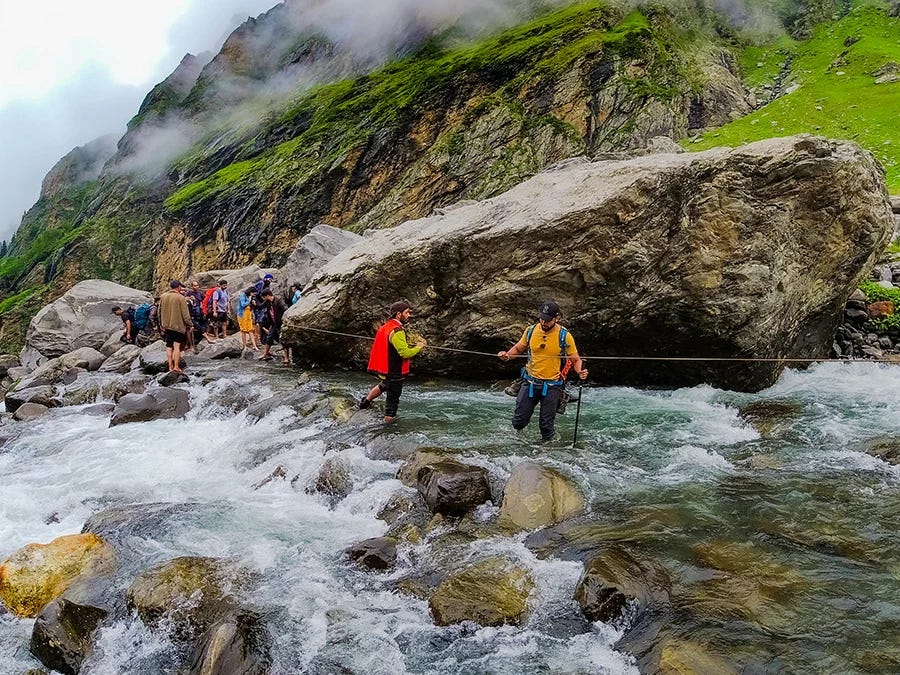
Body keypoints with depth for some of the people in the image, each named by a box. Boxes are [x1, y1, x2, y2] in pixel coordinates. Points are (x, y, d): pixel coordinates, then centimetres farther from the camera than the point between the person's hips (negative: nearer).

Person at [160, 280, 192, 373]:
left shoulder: (163, 297, 5)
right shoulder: (181, 298, -12)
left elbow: (160, 312, 14)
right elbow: (185, 314, -12)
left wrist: (162, 324, 24)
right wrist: (189, 325, 0)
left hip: (166, 326, 5)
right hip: (178, 325, -5)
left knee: (169, 347, 10)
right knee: (177, 346, -3)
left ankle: (170, 366, 12)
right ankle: (176, 366, -6)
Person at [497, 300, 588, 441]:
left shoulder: (565, 336, -9)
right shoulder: (531, 331, -1)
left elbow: (576, 360, -2)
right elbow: (518, 348, 14)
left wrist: (580, 371, -24)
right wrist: (507, 355, -7)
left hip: (552, 386, -2)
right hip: (530, 382, 2)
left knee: (546, 427, 3)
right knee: (518, 422, 2)